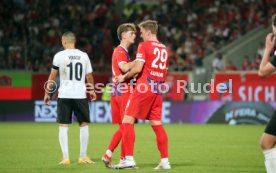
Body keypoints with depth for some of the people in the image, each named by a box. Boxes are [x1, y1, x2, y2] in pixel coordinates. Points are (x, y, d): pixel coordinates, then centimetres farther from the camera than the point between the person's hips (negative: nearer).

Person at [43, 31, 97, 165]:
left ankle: (65, 158, 0)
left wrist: (47, 93, 11)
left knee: (63, 126, 5)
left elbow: (52, 76, 1)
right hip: (80, 95, 1)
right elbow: (89, 76, 11)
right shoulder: (83, 56, 4)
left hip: (64, 95, -1)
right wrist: (92, 90, 27)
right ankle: (83, 157, 11)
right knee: (83, 125, 11)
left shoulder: (59, 56, -2)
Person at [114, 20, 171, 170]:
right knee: (157, 124, 9)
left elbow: (138, 68, -14)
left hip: (143, 89, -7)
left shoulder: (144, 46, -6)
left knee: (128, 121, -5)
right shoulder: (164, 49, 15)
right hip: (157, 91, 7)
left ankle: (129, 159, -13)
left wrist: (124, 77, 0)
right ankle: (165, 161, 5)